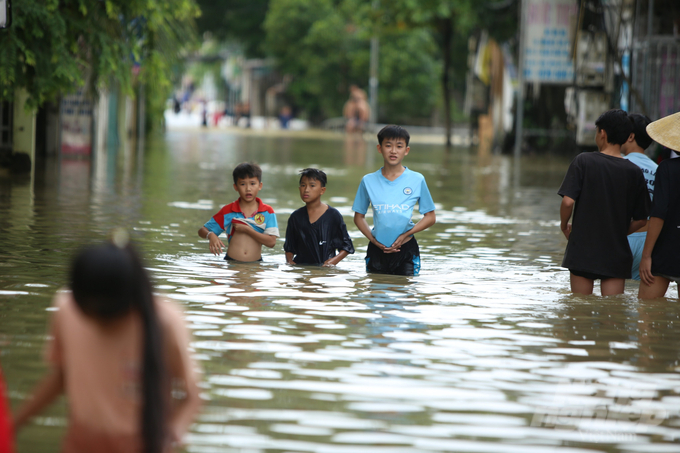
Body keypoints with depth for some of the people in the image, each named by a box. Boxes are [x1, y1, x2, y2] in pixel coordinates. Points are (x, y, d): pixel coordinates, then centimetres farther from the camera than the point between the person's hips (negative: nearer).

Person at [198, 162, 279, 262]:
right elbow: (202, 231, 12)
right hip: (231, 264, 0)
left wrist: (247, 230, -10)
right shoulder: (228, 211, 7)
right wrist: (211, 235, -12)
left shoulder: (267, 212, 5)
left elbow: (271, 242, -5)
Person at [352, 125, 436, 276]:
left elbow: (430, 217, 4)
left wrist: (406, 234, -10)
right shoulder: (368, 181, 4)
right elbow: (359, 216, 11)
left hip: (406, 248, -2)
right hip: (377, 250, 2)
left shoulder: (417, 180, 1)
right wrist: (373, 240, -6)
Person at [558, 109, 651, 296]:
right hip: (616, 254, 1)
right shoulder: (634, 172, 0)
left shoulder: (583, 161, -6)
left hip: (582, 251, -1)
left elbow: (568, 201, -14)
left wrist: (564, 225, 6)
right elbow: (641, 219, 3)